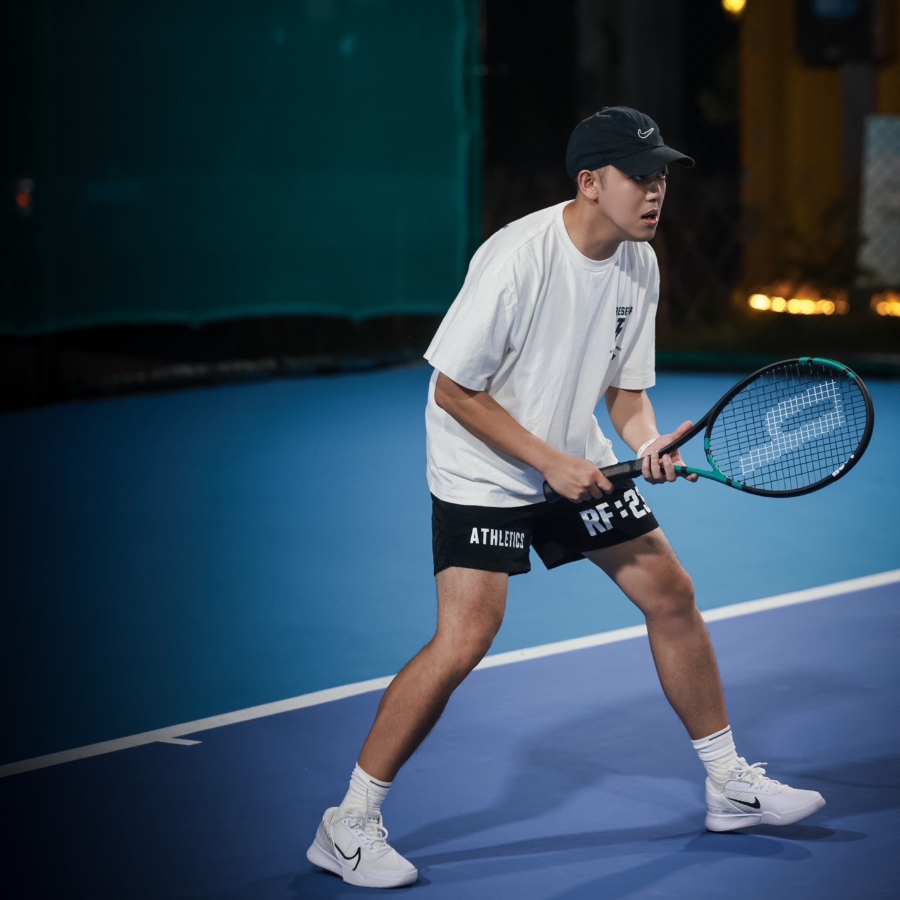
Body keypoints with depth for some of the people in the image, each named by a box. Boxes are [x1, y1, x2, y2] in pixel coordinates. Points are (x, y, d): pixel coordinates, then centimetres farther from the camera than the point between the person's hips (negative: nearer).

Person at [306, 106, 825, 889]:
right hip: (484, 470, -7)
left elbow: (625, 385, 5)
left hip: (575, 460, 8)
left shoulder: (639, 264, -3)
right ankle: (349, 825, -7)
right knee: (465, 639, -19)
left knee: (671, 593, 7)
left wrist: (649, 442, -16)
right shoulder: (518, 259, -26)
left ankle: (730, 785, 24)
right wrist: (549, 461, -22)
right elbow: (454, 389, -21)